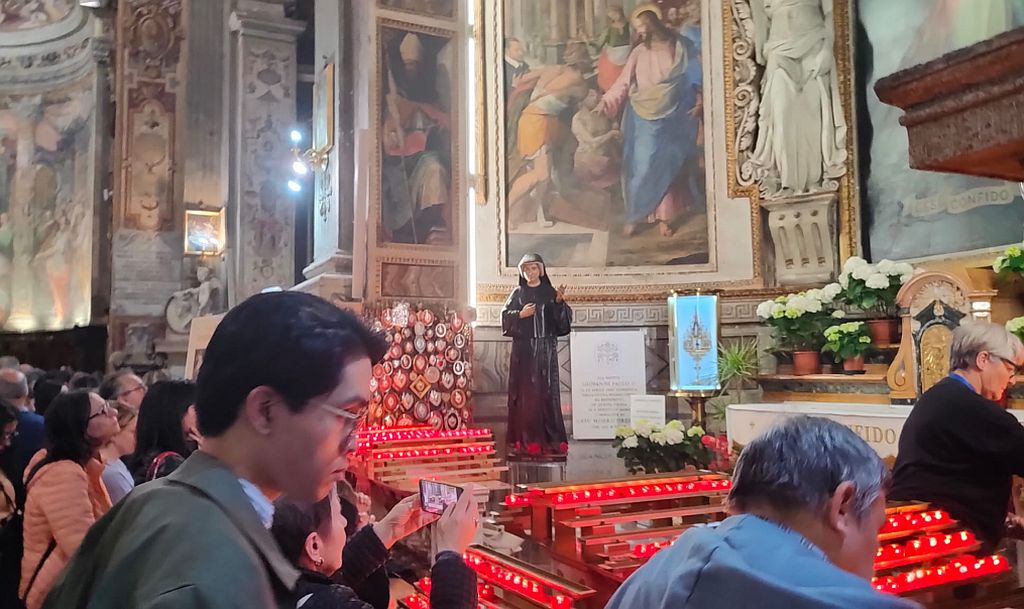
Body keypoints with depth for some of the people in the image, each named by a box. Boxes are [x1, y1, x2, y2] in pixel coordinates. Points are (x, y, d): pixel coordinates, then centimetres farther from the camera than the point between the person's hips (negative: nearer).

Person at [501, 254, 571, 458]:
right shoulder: (518, 293, 7)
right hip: (523, 349, 0)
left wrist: (559, 302, -18)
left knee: (547, 392, -1)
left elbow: (564, 320, -1)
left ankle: (550, 440, 2)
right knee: (525, 393, -3)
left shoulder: (550, 293, 7)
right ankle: (525, 440, -2)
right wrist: (520, 314, -15)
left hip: (546, 349, 0)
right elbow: (505, 317, 1)